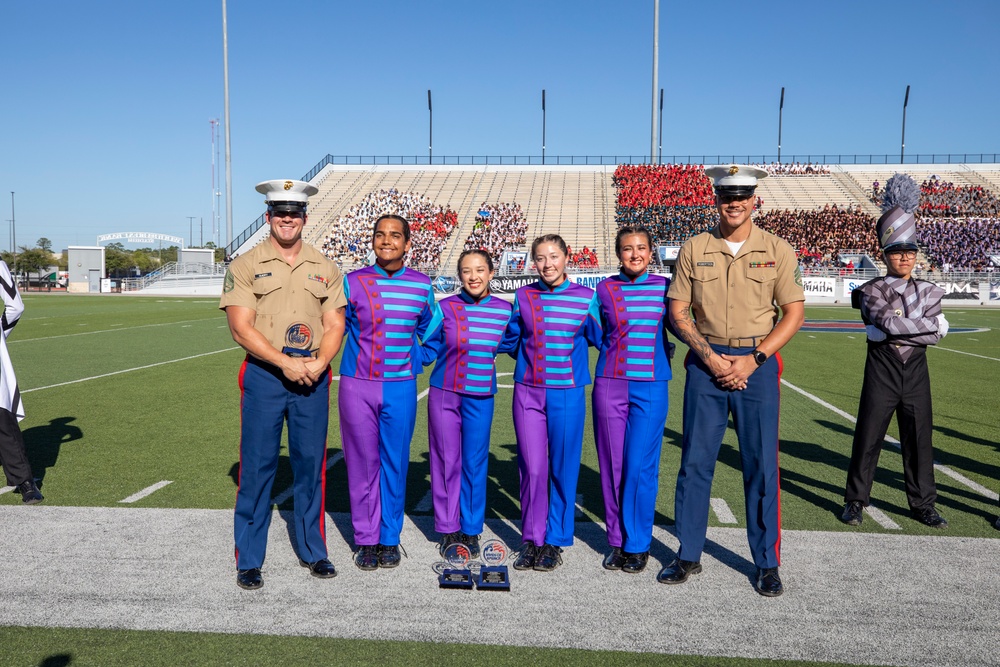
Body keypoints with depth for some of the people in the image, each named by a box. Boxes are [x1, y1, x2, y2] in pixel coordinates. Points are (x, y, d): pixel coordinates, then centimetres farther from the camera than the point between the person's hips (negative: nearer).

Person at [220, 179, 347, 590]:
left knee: (311, 464, 9)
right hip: (264, 375, -2)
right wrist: (286, 363, -16)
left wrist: (318, 364, -12)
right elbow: (241, 328, -8)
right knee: (257, 467, 2)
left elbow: (334, 326, 6)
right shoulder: (245, 266, 1)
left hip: (313, 376, 3)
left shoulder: (325, 269, 9)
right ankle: (248, 561, 15)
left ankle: (313, 552, 25)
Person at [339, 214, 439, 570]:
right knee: (362, 463, 5)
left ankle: (389, 539, 22)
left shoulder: (421, 284, 4)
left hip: (401, 387, 1)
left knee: (395, 463, 8)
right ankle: (366, 540, 18)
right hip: (357, 385, -1)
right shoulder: (353, 282, -2)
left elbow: (429, 327, 20)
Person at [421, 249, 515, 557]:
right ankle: (448, 530, 21)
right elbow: (428, 351, 2)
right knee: (447, 461, 6)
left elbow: (511, 344, 18)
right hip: (444, 394, -1)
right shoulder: (446, 308, -6)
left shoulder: (504, 310, -1)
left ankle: (471, 530, 21)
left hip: (480, 397, 1)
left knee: (475, 463, 6)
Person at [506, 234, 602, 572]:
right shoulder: (524, 296, 4)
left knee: (563, 469, 5)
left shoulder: (586, 297, -1)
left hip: (568, 394, -1)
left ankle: (555, 541, 19)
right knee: (532, 468, 3)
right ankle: (532, 539, 18)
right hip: (528, 392, 1)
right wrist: (532, 357, 7)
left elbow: (599, 340, 7)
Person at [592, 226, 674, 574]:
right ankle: (617, 541, 19)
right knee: (612, 465, 5)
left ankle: (638, 545, 12)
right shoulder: (605, 288, 4)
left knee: (640, 467, -3)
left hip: (651, 388, -1)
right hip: (610, 385, 1)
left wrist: (660, 348, -2)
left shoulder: (664, 286, 3)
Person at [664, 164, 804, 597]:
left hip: (757, 364, -1)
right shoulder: (694, 250, 4)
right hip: (706, 362, 1)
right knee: (695, 461, 5)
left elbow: (794, 313, 2)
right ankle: (689, 555, 19)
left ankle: (767, 564, 18)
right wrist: (709, 356, -9)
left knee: (762, 465, 3)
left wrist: (753, 359, -9)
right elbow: (677, 311, 4)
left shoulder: (777, 251, 2)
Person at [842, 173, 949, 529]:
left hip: (916, 373, 3)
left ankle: (923, 504, 21)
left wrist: (898, 331, -8)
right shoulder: (872, 290, -3)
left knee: (919, 439, 9)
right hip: (881, 372, -3)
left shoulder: (929, 291, 8)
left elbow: (935, 336, -1)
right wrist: (929, 324, -10)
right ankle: (856, 501, 12)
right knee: (868, 438, 2)